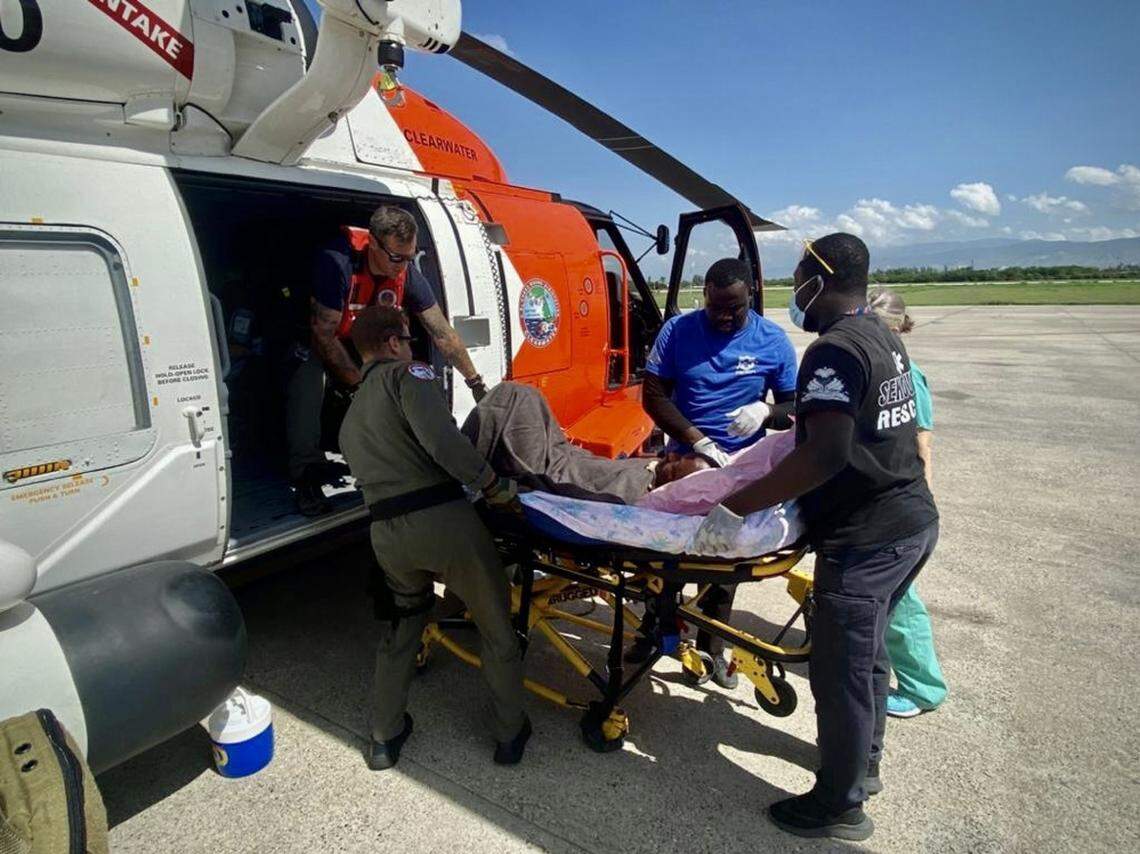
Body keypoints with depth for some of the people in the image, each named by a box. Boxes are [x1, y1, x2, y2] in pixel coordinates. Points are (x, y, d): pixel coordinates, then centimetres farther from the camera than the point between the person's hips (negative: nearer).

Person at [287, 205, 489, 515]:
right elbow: (323, 336, -29)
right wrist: (360, 384, -24)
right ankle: (307, 474, -16)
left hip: (361, 344, 5)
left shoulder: (407, 273, -21)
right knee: (308, 384, -31)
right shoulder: (337, 263, -36)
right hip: (312, 339, -5)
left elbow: (443, 332, -15)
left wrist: (476, 382, -15)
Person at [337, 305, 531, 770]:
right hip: (442, 520, -6)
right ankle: (510, 733, 26)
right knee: (497, 628, 14)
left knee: (398, 632, 29)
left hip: (387, 534, 7)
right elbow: (440, 437, -18)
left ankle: (385, 738, 36)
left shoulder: (350, 417, 23)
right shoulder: (406, 374, -1)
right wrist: (494, 485, -11)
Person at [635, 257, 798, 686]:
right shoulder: (678, 330, -7)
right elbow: (654, 395, -8)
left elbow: (794, 407, 0)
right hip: (682, 458, 1)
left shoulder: (773, 341, -6)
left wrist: (766, 412, -24)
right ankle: (657, 626, 35)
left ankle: (711, 643, 30)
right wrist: (698, 441, -20)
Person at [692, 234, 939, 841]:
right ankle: (863, 763, 45)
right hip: (914, 521, 10)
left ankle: (840, 807, 26)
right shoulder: (883, 337, 9)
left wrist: (733, 509, -31)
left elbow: (825, 455, -33)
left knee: (840, 671, 6)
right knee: (868, 651, 25)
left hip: (865, 539, -10)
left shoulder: (835, 351, -21)